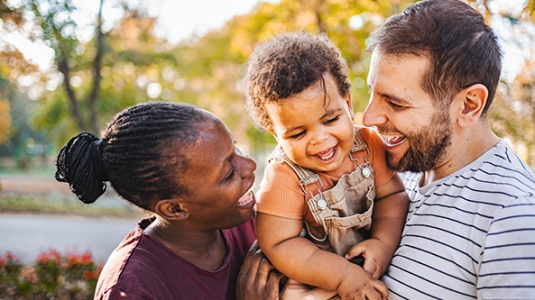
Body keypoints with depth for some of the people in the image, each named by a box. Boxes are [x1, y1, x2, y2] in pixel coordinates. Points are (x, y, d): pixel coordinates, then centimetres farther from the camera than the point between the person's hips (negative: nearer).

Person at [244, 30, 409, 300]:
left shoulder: (368, 144, -13)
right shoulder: (284, 178, -25)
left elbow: (392, 194, -8)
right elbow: (279, 245, -26)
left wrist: (384, 243, -26)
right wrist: (343, 275, -31)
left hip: (374, 266, 3)